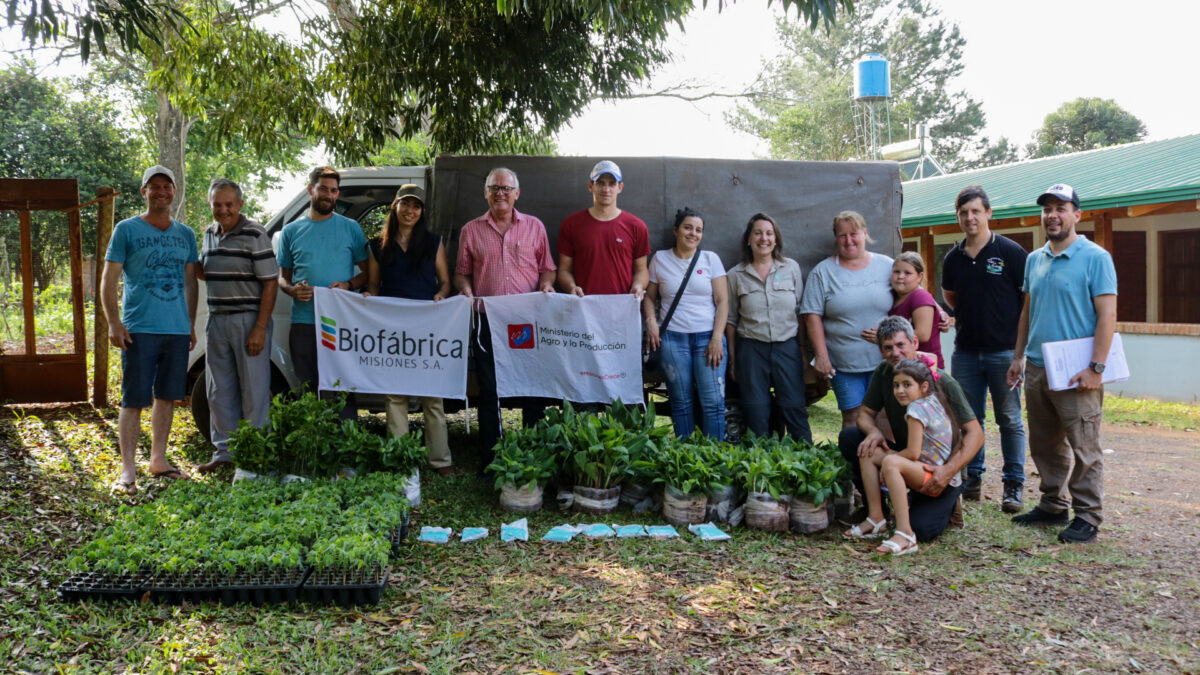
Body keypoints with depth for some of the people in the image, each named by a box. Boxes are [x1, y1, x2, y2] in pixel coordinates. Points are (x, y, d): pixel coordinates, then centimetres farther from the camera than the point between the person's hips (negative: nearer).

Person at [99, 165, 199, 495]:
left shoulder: (186, 234, 13)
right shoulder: (127, 230, 0)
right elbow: (109, 280, -2)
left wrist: (191, 325, 14)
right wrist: (114, 323, -12)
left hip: (178, 330, 5)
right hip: (139, 329, -4)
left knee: (167, 397, 12)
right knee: (134, 400, -5)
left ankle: (159, 460, 24)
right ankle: (128, 470, -1)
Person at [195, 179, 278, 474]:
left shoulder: (254, 235, -9)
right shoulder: (210, 234, 12)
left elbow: (270, 283, -12)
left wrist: (260, 328, -18)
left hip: (248, 321, -7)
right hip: (216, 320, 7)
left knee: (254, 391, 0)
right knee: (219, 391, 13)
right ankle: (225, 451, 25)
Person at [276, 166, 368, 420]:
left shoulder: (350, 228, 8)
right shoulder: (291, 231, 13)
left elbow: (367, 272, 9)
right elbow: (282, 277, 17)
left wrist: (349, 285, -11)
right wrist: (292, 289, -6)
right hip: (304, 322, 2)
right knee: (308, 390, 8)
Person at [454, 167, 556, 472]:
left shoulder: (534, 226, 10)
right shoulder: (471, 230, 10)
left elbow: (547, 268, 12)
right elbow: (461, 272, 13)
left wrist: (546, 284, -8)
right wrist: (465, 290, -8)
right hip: (488, 320, 0)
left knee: (535, 390, 3)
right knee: (489, 392, 6)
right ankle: (489, 460, 15)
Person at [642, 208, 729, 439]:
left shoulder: (711, 259, 5)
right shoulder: (660, 259, 7)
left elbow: (722, 301, 1)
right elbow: (649, 296, 12)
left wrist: (717, 338, -8)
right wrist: (650, 320, -7)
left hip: (707, 337, 0)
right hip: (672, 337, 0)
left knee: (713, 401, -6)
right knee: (680, 402, 3)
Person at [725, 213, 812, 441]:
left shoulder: (791, 268, 5)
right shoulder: (736, 275, 3)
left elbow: (801, 312, 8)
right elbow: (731, 320, 7)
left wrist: (804, 350, 4)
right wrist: (732, 360, 6)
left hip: (788, 346, 0)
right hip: (751, 348, 0)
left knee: (794, 407, -1)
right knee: (756, 412, 4)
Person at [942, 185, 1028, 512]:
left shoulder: (1010, 252, -5)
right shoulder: (953, 258, 7)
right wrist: (969, 316, 12)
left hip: (1004, 350, -4)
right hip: (965, 351, 4)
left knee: (1010, 420, 2)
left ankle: (1014, 485, 10)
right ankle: (972, 480, 21)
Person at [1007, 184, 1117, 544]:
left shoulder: (1095, 258, -7)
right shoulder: (1034, 260, 13)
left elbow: (1107, 316, -12)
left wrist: (1096, 368, -17)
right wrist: (1019, 357, 15)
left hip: (1075, 373, -6)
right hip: (1037, 367, 7)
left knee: (1083, 449, -1)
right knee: (1045, 446, 14)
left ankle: (1088, 517, 8)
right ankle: (1053, 505, 27)